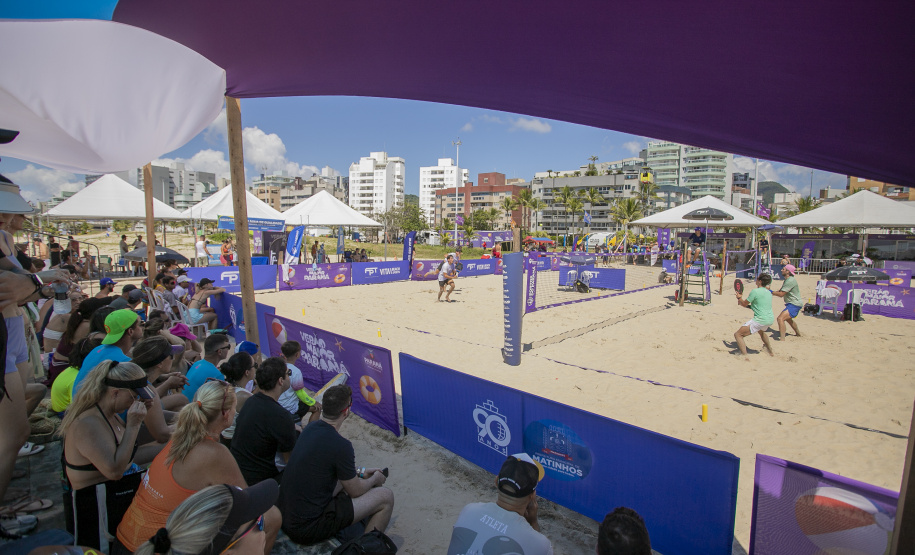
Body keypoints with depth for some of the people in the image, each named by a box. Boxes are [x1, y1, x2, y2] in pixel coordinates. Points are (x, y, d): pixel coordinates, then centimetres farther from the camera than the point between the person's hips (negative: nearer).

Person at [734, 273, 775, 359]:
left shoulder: (755, 291, -14)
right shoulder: (768, 292, 11)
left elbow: (744, 304, -4)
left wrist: (739, 297, 14)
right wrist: (749, 305, 23)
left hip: (760, 320, -9)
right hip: (770, 319, 9)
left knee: (738, 334, -7)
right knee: (761, 331, 42)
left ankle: (745, 357, -18)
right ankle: (771, 352, 54)